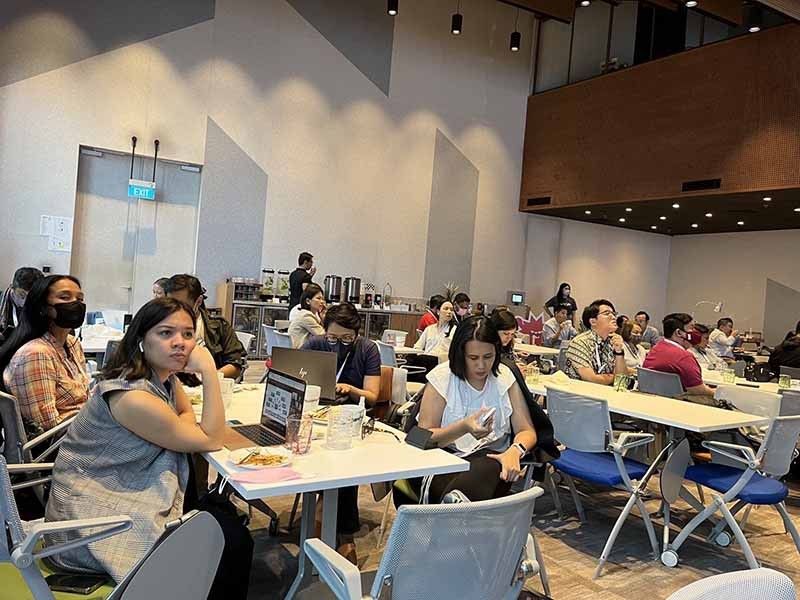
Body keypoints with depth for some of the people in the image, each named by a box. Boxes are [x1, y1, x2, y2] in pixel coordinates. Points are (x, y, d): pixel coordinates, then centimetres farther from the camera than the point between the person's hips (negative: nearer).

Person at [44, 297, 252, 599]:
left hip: (127, 491, 9)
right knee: (232, 541, -10)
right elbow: (212, 440, -19)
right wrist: (210, 372, -24)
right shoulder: (132, 397, -27)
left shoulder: (164, 375, 0)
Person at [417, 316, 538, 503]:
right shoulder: (441, 378, 1)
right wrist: (464, 427, -22)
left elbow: (527, 432, 7)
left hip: (492, 458, 2)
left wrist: (515, 450, -17)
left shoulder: (505, 377, 8)